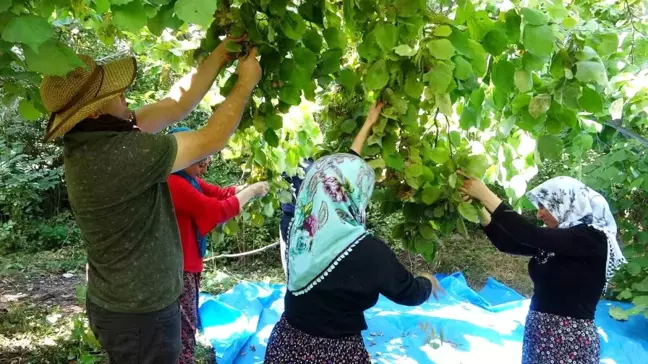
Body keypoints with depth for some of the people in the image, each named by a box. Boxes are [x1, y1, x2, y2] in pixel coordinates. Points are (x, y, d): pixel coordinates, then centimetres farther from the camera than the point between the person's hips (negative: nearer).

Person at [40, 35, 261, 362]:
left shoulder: (98, 138, -3)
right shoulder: (115, 156, -31)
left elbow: (177, 103, 0)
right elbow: (211, 141, -23)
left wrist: (222, 53, -1)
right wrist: (246, 83, -12)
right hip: (139, 314, -9)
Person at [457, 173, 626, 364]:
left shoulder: (592, 238, -15)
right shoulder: (553, 240, 9)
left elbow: (532, 236, -26)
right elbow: (509, 244, 9)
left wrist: (486, 195, -23)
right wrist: (481, 211, -4)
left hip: (570, 339, -7)